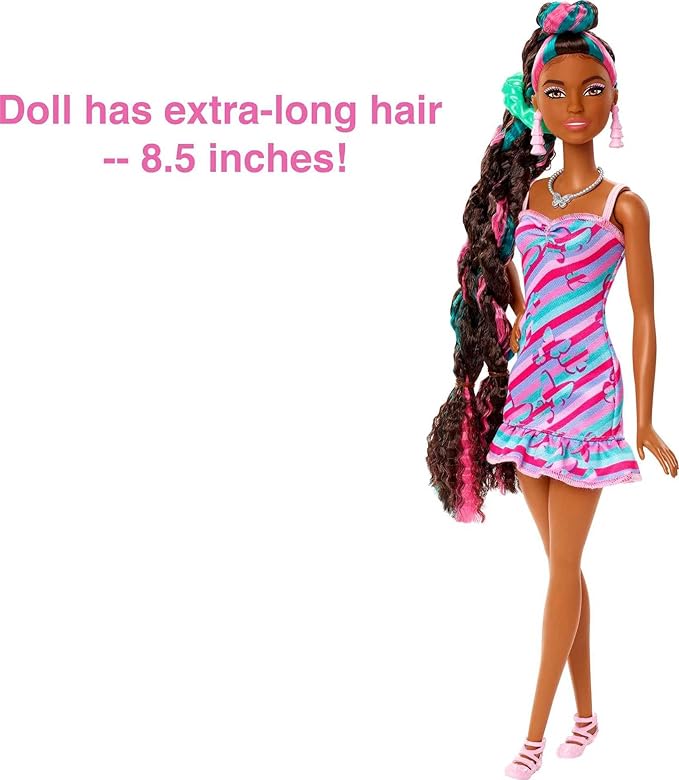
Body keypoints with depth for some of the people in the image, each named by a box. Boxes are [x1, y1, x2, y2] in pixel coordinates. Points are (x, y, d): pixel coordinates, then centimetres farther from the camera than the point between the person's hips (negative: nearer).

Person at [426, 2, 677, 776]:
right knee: (564, 564, 11)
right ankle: (585, 715, 22)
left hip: (588, 390, -5)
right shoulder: (524, 195, 9)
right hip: (531, 388, 5)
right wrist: (515, 354, 9)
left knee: (562, 566, -3)